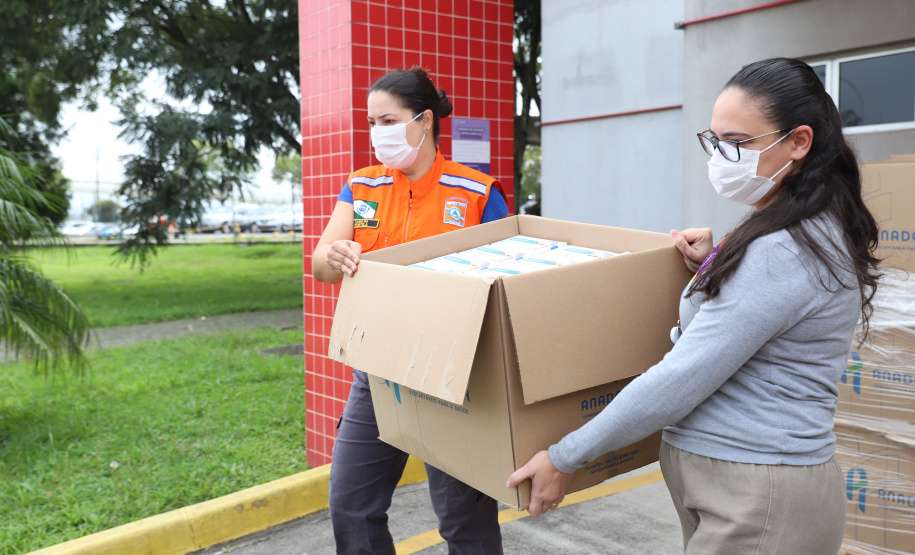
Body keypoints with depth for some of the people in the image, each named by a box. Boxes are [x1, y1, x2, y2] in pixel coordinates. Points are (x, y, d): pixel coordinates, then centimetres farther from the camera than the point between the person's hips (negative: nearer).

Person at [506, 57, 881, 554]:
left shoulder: (782, 251, -23)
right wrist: (713, 267, 8)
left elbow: (682, 379, -24)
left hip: (759, 504, -10)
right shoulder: (815, 229, 9)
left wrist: (564, 457, -17)